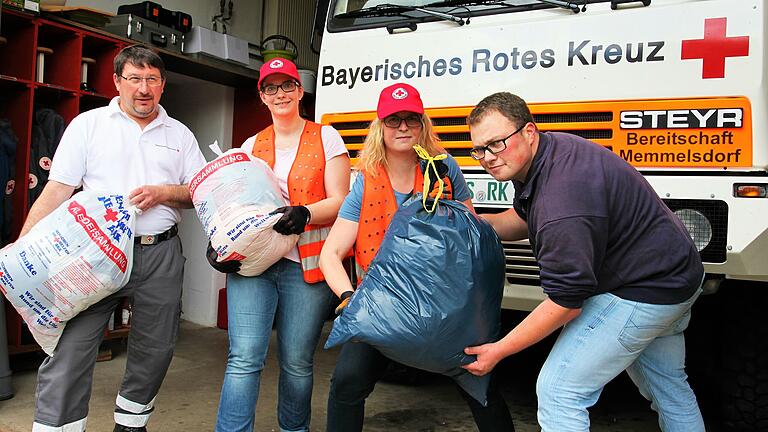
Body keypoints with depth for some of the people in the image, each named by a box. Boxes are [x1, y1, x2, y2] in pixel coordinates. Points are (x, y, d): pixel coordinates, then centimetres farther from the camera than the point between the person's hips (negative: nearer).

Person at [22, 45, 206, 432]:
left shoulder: (180, 135, 12)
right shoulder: (88, 124, 5)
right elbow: (56, 192, -1)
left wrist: (162, 193, -10)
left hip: (160, 255, 3)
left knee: (155, 351, 11)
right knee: (70, 349, -7)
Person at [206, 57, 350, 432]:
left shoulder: (325, 137, 7)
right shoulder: (252, 145, 17)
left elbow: (339, 201, -1)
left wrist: (304, 214, -21)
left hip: (305, 264, -2)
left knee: (297, 363, 4)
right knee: (244, 358, -8)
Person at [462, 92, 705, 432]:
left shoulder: (562, 202, -35)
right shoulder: (549, 149, -4)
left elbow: (566, 301, -29)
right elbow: (523, 221, 12)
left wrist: (498, 350, -21)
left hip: (642, 294, -11)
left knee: (558, 390, -8)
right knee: (666, 384, 28)